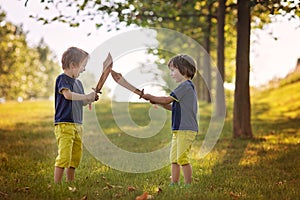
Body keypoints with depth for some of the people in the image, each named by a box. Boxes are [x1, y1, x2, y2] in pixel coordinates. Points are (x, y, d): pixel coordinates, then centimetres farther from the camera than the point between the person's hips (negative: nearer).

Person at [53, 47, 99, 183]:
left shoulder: (78, 82, 19)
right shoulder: (62, 79, -7)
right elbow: (68, 95, -25)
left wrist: (91, 99, 6)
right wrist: (87, 96, -16)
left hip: (77, 125, 9)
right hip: (64, 124, -9)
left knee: (76, 157, 12)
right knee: (64, 156, -12)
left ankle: (70, 183, 20)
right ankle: (57, 184, -7)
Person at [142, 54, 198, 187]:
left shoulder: (186, 86, -12)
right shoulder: (186, 86, 20)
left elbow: (167, 100, -14)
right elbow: (173, 107, 21)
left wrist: (150, 97, -2)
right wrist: (157, 102, 11)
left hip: (186, 130, -10)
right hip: (179, 130, 10)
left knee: (182, 158, -8)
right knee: (174, 158, 10)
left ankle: (188, 185, -2)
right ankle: (174, 184, 13)